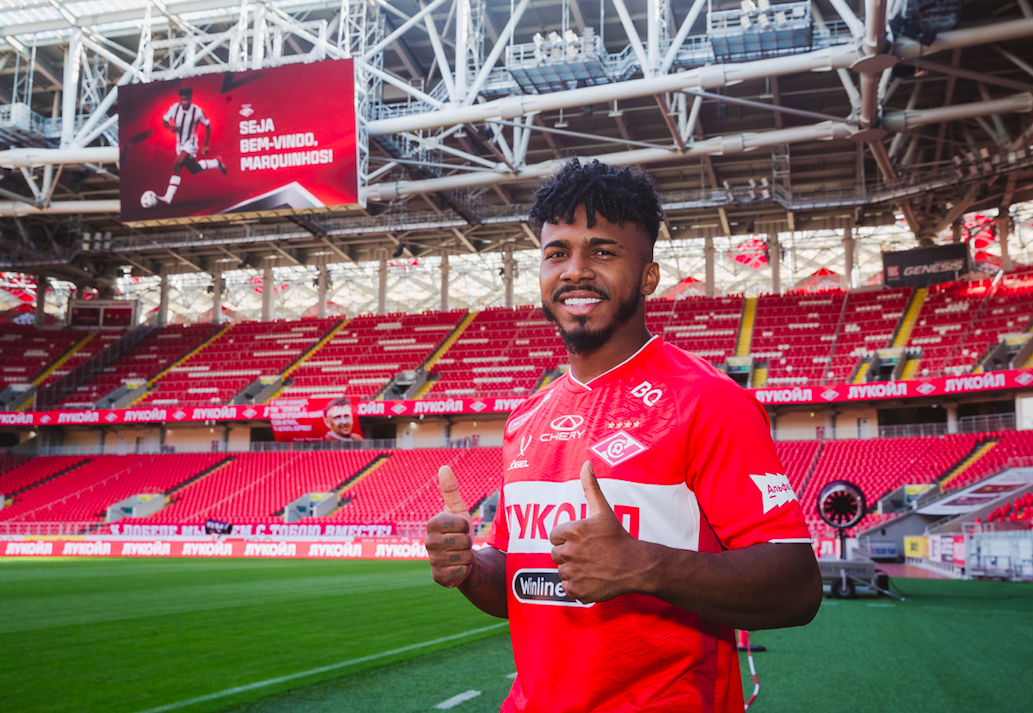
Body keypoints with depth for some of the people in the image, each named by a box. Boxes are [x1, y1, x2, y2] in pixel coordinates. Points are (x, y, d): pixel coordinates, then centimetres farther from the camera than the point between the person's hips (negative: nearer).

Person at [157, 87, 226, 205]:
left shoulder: (197, 111, -18)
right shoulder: (175, 108, -9)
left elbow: (207, 126, -3)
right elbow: (165, 120, 5)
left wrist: (205, 145, -1)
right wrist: (170, 127, -20)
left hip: (190, 143, -6)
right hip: (179, 144, 6)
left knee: (176, 166, -23)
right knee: (194, 169, 16)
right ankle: (216, 162, 38)